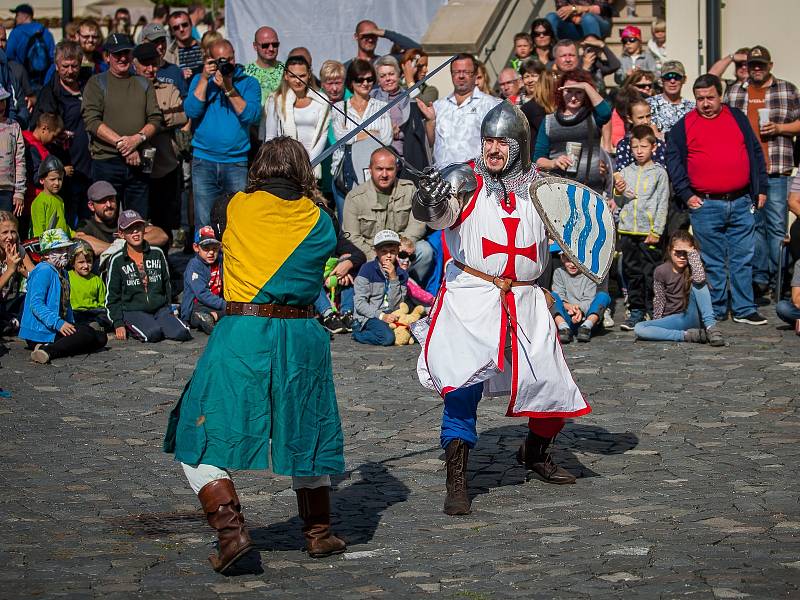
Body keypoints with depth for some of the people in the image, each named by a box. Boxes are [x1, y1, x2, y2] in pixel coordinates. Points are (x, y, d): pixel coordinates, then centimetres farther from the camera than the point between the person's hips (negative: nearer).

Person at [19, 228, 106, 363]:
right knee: (86, 333, -26)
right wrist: (58, 323, -30)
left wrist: (72, 325, 7)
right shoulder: (44, 271, -12)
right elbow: (36, 304, -22)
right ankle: (47, 350, -32)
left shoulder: (62, 273, 19)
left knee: (101, 338, 2)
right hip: (40, 332, -10)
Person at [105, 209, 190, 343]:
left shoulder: (157, 253, 10)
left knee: (181, 333, -23)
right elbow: (112, 296, 4)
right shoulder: (117, 260, 1)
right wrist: (118, 324, -6)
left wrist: (170, 310, 15)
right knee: (153, 334, -32)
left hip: (160, 309, 3)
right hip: (133, 311, -3)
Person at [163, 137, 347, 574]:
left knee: (200, 439, 4)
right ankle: (319, 534, 28)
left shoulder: (238, 207, 1)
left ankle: (231, 529, -11)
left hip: (241, 335, -3)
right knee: (305, 434, 21)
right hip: (303, 336, 3)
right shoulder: (319, 221, 6)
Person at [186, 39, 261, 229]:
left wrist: (229, 89, -14)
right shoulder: (200, 80, 12)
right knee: (204, 225, -2)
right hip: (204, 162, 1)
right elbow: (191, 111, -4)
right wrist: (205, 78, -7)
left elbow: (251, 116, -8)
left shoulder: (248, 83, 8)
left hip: (237, 163, -1)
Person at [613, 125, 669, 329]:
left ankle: (653, 312, 6)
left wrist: (657, 231, -9)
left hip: (649, 232, -4)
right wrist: (619, 193, -6)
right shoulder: (625, 172, 11)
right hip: (628, 230, 4)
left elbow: (662, 204, -3)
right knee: (632, 272, 8)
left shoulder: (659, 173, -1)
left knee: (650, 273, -2)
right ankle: (636, 311, 15)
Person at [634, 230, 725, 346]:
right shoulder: (661, 271, -2)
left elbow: (699, 279, -29)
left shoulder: (693, 267, -4)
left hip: (693, 317, -2)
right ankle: (687, 335, -29)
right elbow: (659, 300, 6)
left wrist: (693, 253, -20)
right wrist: (657, 323, 2)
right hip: (673, 319, 2)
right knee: (638, 329, -25)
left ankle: (711, 327, -31)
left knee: (697, 283, -26)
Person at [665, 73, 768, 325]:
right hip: (705, 205, -2)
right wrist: (687, 195, -5)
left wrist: (761, 189, 9)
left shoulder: (737, 118, 11)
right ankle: (715, 311, 10)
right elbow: (673, 162, 3)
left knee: (743, 259, 4)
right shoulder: (683, 126, 4)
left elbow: (756, 153, 14)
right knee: (712, 262, 3)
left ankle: (744, 309, 10)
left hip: (741, 203, 2)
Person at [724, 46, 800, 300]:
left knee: (776, 225, -3)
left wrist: (779, 128, -8)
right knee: (753, 224, 5)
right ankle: (759, 276, 10)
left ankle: (776, 279, 1)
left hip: (776, 171, -2)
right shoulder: (733, 93, 13)